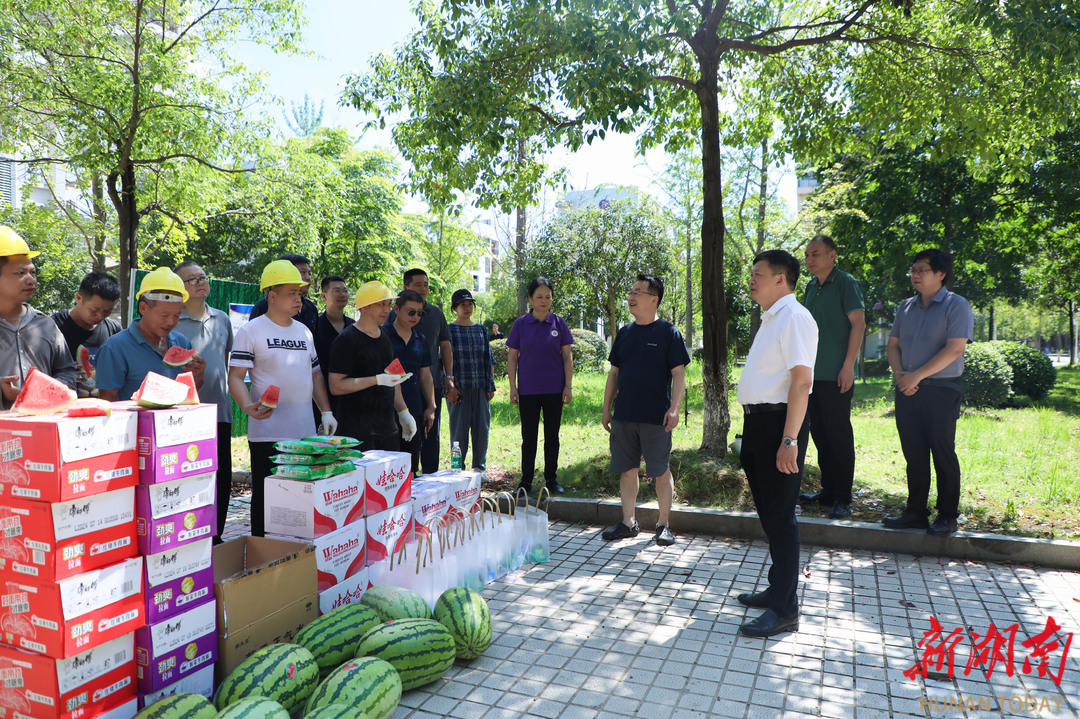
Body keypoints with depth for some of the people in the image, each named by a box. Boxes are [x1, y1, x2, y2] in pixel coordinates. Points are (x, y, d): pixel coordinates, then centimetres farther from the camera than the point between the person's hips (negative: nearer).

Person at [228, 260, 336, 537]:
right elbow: (235, 376, -7)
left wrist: (326, 412, 10)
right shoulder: (250, 330, -1)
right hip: (267, 433, -5)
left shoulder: (304, 331, 16)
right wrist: (248, 407, -25)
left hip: (306, 431, 5)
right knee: (266, 499, 1)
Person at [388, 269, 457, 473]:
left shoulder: (436, 314, 11)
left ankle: (431, 477, 17)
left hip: (433, 383, 3)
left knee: (431, 434, 8)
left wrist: (449, 378, 7)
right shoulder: (395, 314, 1)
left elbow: (445, 347, 13)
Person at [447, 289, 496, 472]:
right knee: (459, 428, 0)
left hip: (481, 388, 4)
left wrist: (491, 386, 7)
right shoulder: (449, 330, 0)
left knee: (482, 427, 5)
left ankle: (479, 467, 17)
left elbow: (489, 360, 13)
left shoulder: (481, 330, 12)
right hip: (460, 388, -4)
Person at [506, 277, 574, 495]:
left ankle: (551, 479, 21)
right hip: (528, 389, 0)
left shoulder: (558, 323, 1)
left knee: (552, 435, 9)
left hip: (554, 389, 1)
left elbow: (567, 356, 3)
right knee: (528, 436, 6)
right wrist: (513, 386, -3)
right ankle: (526, 481, 16)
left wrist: (568, 386, -3)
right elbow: (512, 357, 3)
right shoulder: (520, 324, 0)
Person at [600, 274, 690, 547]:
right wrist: (606, 409, 11)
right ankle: (628, 522, 20)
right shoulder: (624, 334, 11)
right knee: (627, 469, 10)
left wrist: (674, 408, -17)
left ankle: (663, 524, 15)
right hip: (623, 415, 5)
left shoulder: (668, 333, -3)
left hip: (656, 417, -5)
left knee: (661, 470, 3)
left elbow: (679, 374, -6)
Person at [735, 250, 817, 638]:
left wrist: (789, 440, -26)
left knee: (779, 515, -3)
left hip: (778, 424, -10)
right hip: (759, 421, 10)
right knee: (768, 512, 18)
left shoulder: (793, 318, -14)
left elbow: (801, 381, -21)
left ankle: (785, 610, 8)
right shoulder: (771, 318, 16)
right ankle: (778, 589, 34)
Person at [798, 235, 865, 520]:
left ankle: (842, 499, 6)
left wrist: (848, 365, -17)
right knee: (819, 434, 12)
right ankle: (828, 491, 23)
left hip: (836, 376, -7)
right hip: (812, 374, 7)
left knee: (839, 435, -2)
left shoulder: (846, 283, -6)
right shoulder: (811, 287, 15)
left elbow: (858, 323, -11)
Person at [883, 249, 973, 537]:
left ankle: (947, 516, 11)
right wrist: (899, 372, -5)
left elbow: (954, 349, -15)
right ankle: (915, 512, 18)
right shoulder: (906, 307, 14)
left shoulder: (956, 305, -5)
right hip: (908, 391, 6)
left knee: (943, 454, 0)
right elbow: (893, 345, 15)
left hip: (941, 391, -5)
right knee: (914, 455, 9)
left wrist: (917, 375, -17)